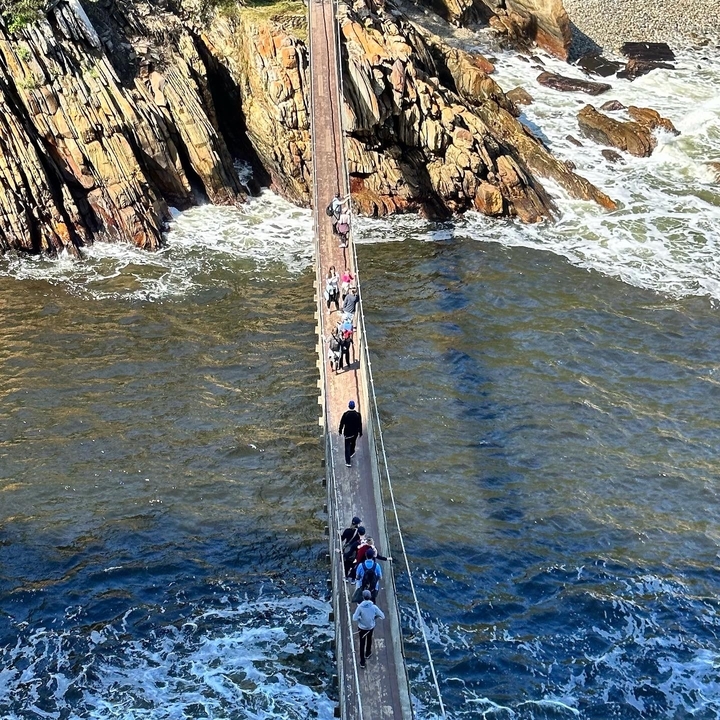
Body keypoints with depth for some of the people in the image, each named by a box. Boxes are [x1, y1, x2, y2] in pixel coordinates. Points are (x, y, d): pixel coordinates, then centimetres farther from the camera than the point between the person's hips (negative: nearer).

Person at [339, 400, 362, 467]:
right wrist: (360, 433, 5)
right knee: (353, 443, 29)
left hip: (347, 433, -2)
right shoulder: (357, 414, -16)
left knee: (347, 446, 3)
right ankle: (351, 453, 54)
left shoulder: (345, 414, -19)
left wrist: (340, 431, 8)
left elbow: (342, 423, -8)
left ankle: (348, 462, -3)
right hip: (355, 432, 2)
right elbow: (360, 424, -8)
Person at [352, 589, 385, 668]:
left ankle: (362, 662, 20)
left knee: (362, 643, 15)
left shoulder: (360, 607, -28)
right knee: (369, 639, 30)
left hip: (362, 627, -1)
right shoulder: (374, 607, -24)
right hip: (371, 626, 1)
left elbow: (354, 618, -25)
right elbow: (383, 616, -17)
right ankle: (367, 653, 53)